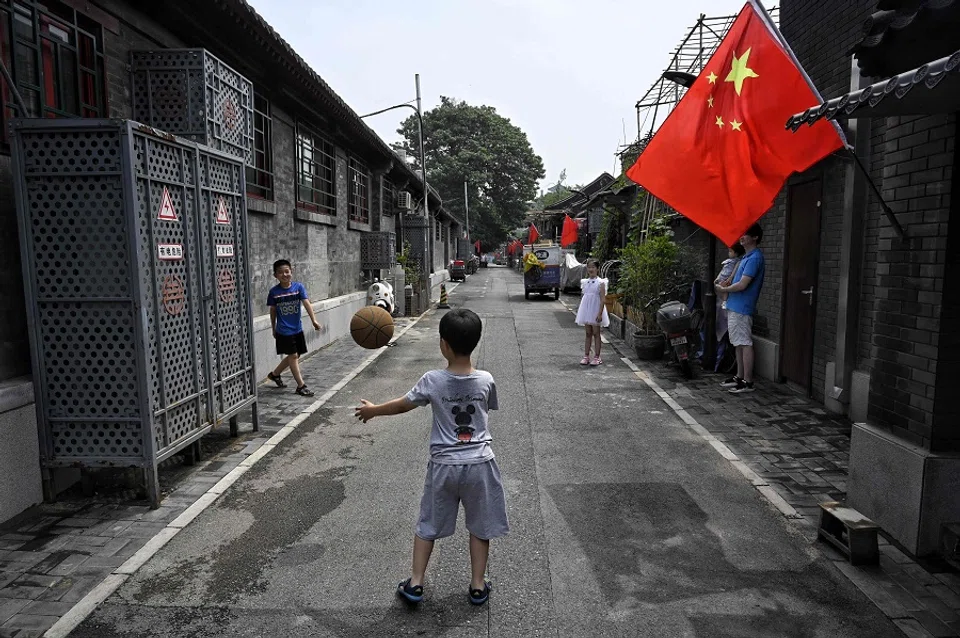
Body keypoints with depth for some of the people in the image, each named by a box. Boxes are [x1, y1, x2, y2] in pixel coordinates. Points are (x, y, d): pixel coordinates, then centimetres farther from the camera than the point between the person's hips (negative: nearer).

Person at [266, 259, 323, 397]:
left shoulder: (298, 287, -8)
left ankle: (275, 374, 36)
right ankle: (301, 386, 9)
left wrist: (314, 320, -28)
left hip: (297, 329, 3)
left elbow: (306, 303, -16)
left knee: (295, 356, 14)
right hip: (283, 331, -3)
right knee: (293, 356, -1)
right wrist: (274, 329, 10)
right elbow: (273, 311, 3)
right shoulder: (274, 292, -8)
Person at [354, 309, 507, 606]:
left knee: (428, 525, 18)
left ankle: (415, 583, 25)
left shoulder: (432, 381, -14)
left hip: (444, 465, 0)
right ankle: (478, 586, 26)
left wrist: (372, 410, 19)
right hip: (479, 464, 1)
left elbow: (402, 405, 0)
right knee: (480, 527, 17)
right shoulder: (486, 380, -10)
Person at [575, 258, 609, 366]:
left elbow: (602, 299, -11)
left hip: (596, 311, -5)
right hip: (586, 311, 5)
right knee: (588, 334, 10)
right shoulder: (585, 282, 7)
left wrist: (600, 313, -18)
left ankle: (597, 357, 7)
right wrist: (580, 312, 10)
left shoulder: (600, 283, -8)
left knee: (596, 333, 1)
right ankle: (586, 356, 15)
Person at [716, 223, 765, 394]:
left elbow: (742, 285, -20)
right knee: (739, 344, 15)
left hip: (742, 308, -10)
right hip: (735, 306, 10)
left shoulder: (754, 257, -15)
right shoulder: (746, 257, 16)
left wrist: (723, 290, -7)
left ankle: (748, 382, -1)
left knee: (745, 344, -6)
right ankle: (739, 377, 23)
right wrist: (727, 287, 11)